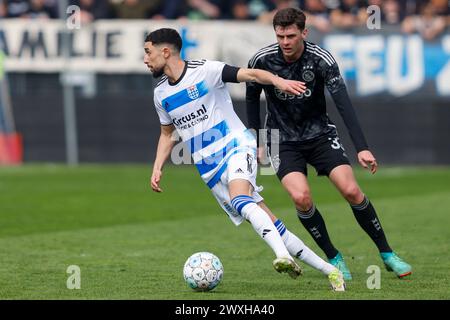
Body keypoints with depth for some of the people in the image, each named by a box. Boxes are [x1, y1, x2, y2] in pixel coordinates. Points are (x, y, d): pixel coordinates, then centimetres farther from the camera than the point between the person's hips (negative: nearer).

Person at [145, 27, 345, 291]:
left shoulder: (204, 71, -9)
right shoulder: (161, 94, 10)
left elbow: (249, 74, -17)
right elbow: (167, 133, 24)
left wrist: (278, 81, -35)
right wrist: (157, 169, 12)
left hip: (236, 148, -5)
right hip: (210, 168, 5)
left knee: (240, 201, -36)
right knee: (266, 222, -2)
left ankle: (284, 256, -49)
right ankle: (328, 270, 1)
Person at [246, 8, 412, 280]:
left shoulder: (321, 59, -18)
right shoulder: (262, 60, -14)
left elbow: (343, 103, -23)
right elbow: (252, 97, 5)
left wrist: (362, 148, -31)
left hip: (319, 133, 0)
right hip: (283, 140, 0)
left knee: (351, 191, -15)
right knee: (301, 197, -23)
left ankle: (387, 254, 5)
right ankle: (334, 258, -1)